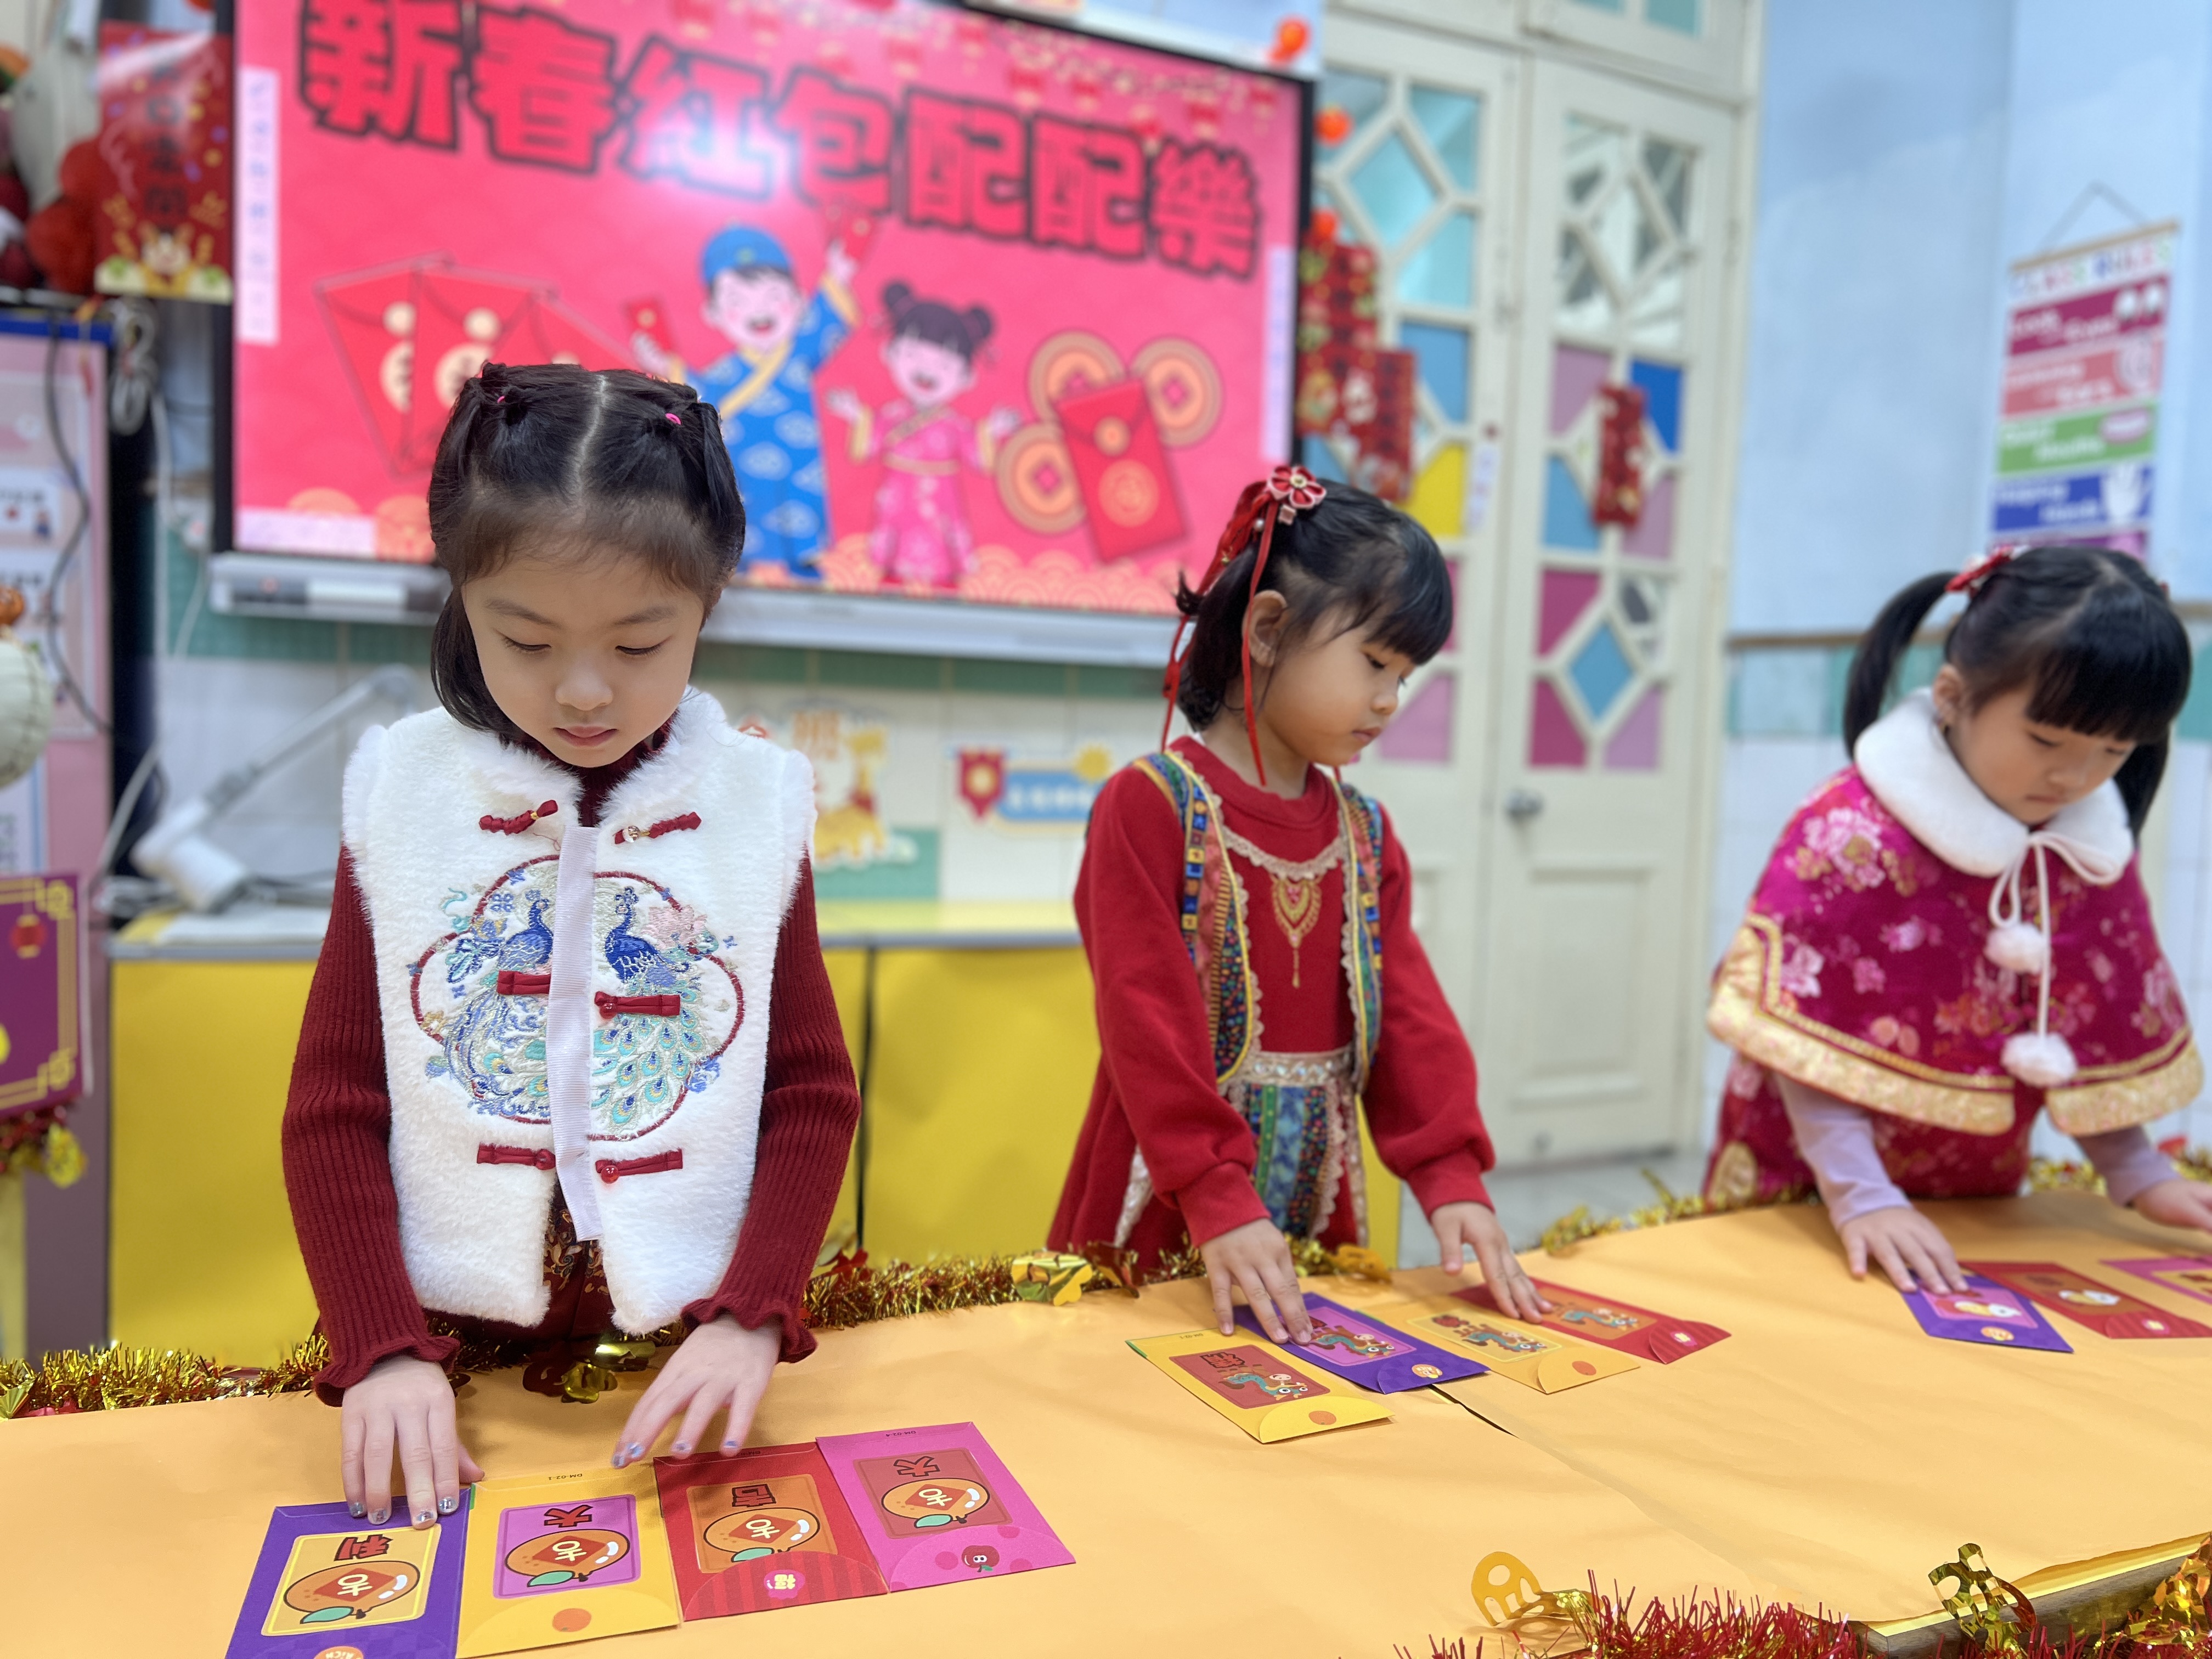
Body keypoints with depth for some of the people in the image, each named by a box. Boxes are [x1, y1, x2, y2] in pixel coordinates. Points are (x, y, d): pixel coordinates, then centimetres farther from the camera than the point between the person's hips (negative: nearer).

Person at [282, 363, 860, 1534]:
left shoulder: (753, 808, -3)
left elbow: (813, 1094, 0)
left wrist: (751, 1319, -11)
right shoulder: (402, 802, -2)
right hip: (451, 1357, 0)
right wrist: (384, 1349, -9)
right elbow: (333, 1109, 1)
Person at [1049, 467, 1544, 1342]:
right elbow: (1149, 1024, -18)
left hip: (1314, 1204, 6)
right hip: (1165, 1218, -6)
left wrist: (1450, 1176, -8)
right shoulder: (1151, 805, -14)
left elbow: (1411, 1013, 3)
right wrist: (1218, 1203, -22)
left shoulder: (1366, 835, 7)